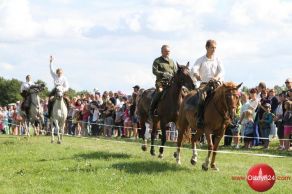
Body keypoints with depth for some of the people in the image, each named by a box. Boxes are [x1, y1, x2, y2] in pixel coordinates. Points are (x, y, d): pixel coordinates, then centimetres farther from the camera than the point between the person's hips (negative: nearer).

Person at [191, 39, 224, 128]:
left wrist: (217, 77, -24)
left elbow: (221, 71, -2)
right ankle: (199, 120, -25)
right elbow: (194, 69, -8)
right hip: (204, 84, -2)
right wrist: (196, 75, -32)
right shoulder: (201, 60, 8)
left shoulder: (217, 60, 12)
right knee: (202, 99, -27)